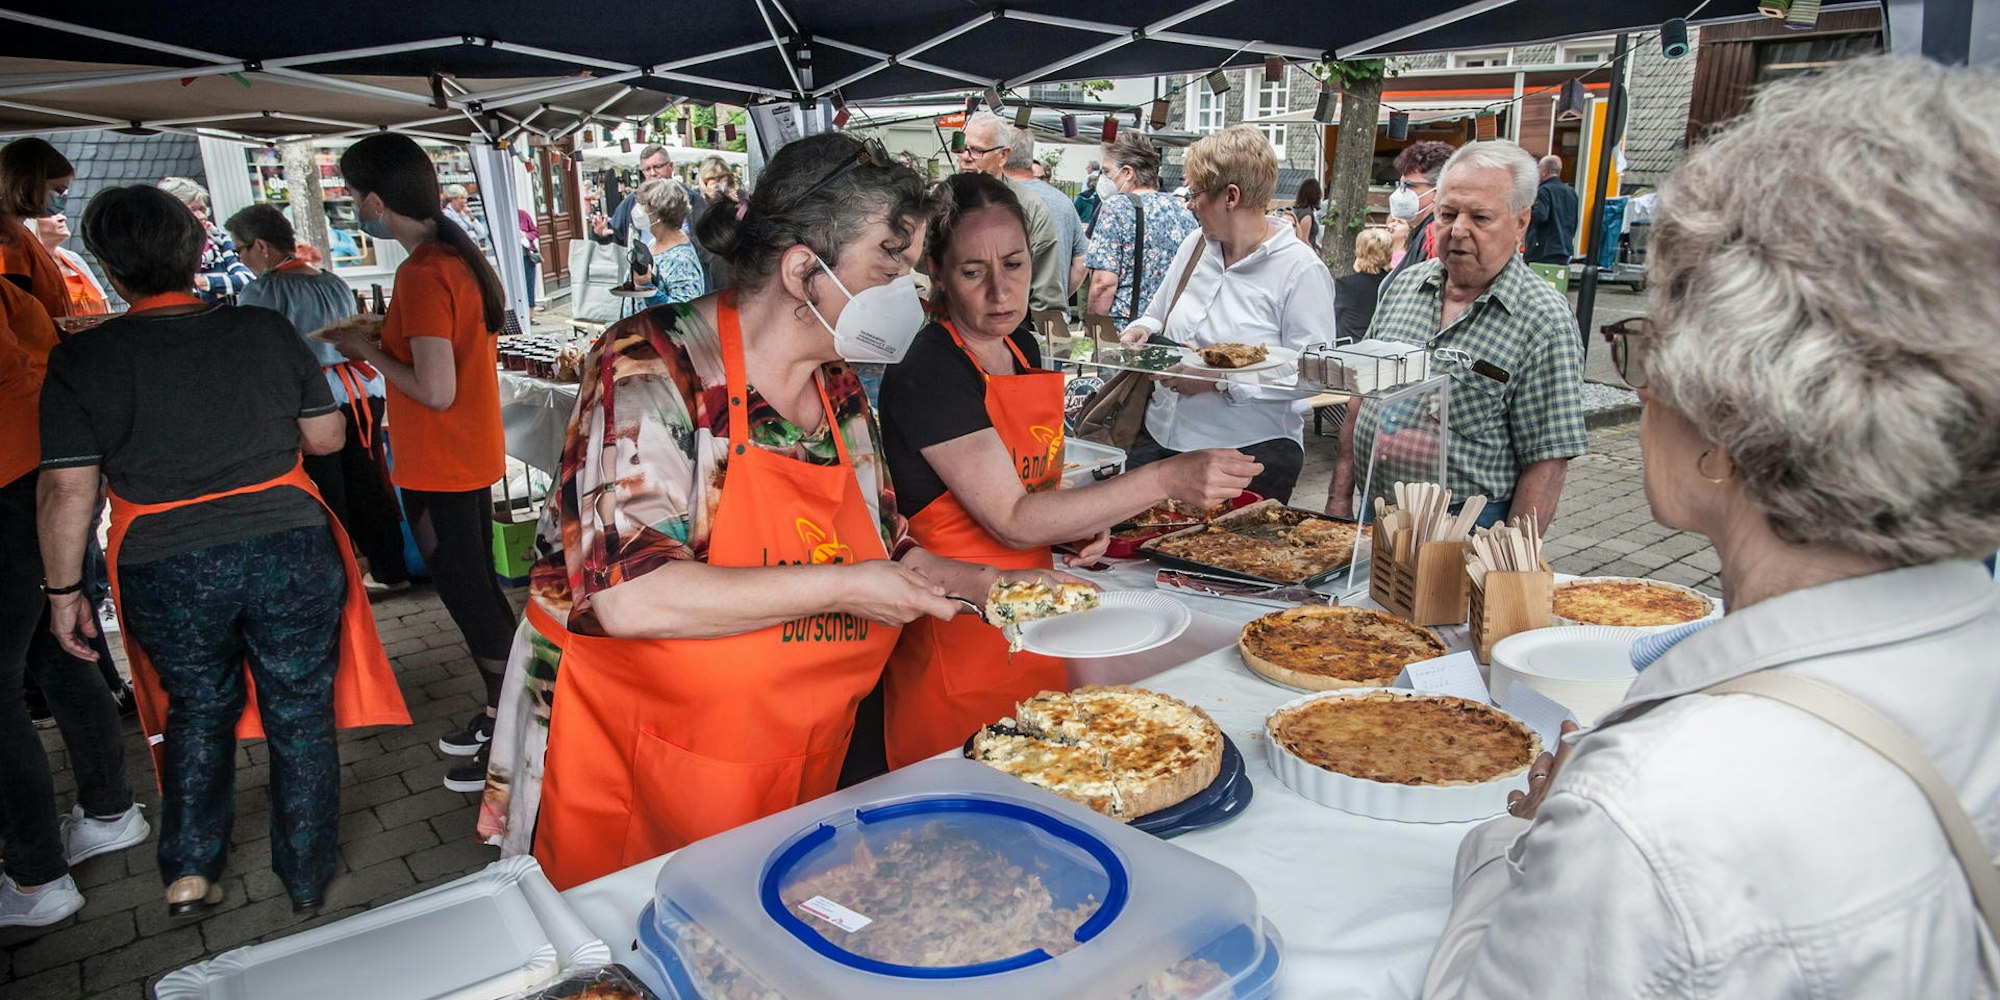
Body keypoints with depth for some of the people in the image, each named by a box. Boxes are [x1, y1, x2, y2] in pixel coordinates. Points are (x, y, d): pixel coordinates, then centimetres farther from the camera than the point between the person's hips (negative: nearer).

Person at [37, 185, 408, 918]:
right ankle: (307, 879, 25)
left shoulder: (82, 360, -6)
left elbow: (68, 490, -6)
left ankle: (190, 869, 23)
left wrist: (63, 590, 5)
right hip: (288, 550, 0)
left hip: (167, 574, 0)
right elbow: (326, 438, 3)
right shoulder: (266, 331, -4)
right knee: (301, 713, 13)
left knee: (198, 707, 24)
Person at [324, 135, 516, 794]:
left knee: (467, 595, 1)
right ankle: (500, 713, 31)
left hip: (439, 469, -9)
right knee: (477, 588, 18)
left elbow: (436, 391, -26)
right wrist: (379, 343, 11)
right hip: (471, 458, 9)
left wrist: (366, 351, -12)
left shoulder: (422, 274, -22)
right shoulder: (460, 256, 7)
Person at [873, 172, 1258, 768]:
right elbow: (1012, 521, -23)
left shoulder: (1022, 346, 6)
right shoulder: (926, 376, -19)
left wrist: (1084, 525, -1)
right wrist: (1168, 480, -27)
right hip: (956, 639, -7)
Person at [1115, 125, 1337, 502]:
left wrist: (1221, 378, -21)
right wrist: (1141, 330, 0)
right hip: (1160, 440, 6)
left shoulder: (1301, 269, -11)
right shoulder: (1195, 246, 10)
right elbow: (1159, 314, 24)